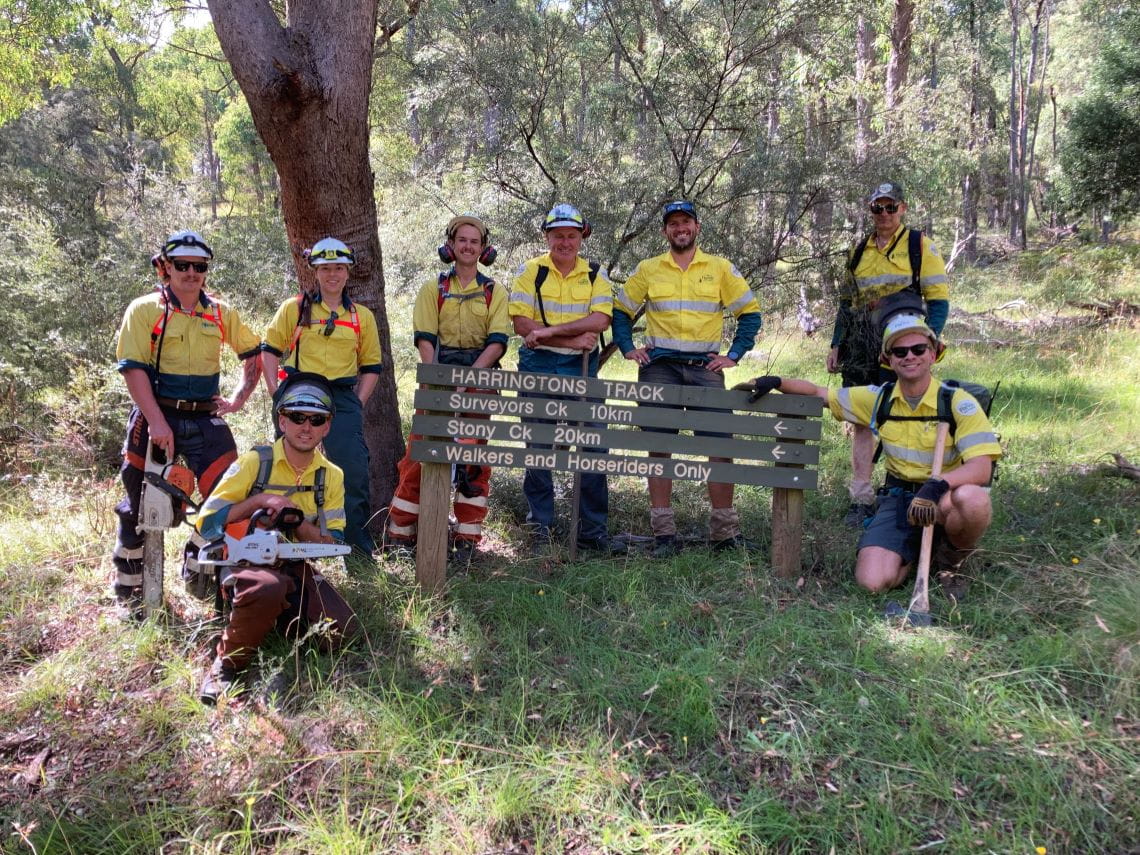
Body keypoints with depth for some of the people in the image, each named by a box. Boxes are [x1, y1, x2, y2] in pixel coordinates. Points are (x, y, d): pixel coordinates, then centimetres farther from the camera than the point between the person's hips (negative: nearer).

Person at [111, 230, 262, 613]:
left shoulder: (221, 313, 7)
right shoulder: (144, 310, -3)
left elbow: (253, 353, 18)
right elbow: (133, 369, -12)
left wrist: (238, 398, 6)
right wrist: (157, 423, -21)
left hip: (205, 419, 3)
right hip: (156, 417, -3)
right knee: (141, 506, 6)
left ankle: (198, 571, 17)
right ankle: (128, 589, 22)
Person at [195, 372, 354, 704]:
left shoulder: (331, 476, 5)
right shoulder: (254, 462, -6)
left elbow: (334, 543, 0)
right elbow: (206, 521, -8)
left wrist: (297, 521, -18)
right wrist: (259, 500, -20)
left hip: (294, 568, 5)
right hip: (244, 563, -4)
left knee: (342, 633, -16)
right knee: (268, 587, -40)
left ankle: (276, 620, 12)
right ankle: (225, 665, -16)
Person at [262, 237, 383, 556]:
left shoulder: (362, 316, 12)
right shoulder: (294, 308, 7)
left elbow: (371, 365, 15)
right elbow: (269, 350, 10)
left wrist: (358, 402, 3)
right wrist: (277, 393, -2)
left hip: (342, 398, 1)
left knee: (355, 471, -9)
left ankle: (359, 546, 3)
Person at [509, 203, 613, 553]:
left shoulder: (596, 275, 8)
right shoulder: (530, 271, 4)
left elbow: (600, 319, -9)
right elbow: (521, 323, -8)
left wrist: (549, 331, -18)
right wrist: (573, 339, -14)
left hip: (583, 369, 1)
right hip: (538, 367, -1)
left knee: (593, 445, -1)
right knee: (538, 447, 4)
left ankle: (593, 530, 10)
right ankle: (539, 525, 15)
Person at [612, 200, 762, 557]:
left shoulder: (721, 268, 9)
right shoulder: (647, 270, 10)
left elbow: (750, 312, 11)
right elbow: (621, 311, 18)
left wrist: (734, 355, 2)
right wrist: (628, 348, 6)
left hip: (705, 367, 0)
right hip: (659, 367, 1)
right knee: (659, 447, -1)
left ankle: (725, 531, 6)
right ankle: (663, 533, 5)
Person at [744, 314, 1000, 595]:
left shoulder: (957, 401, -10)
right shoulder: (879, 398, 1)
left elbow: (982, 468, -20)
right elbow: (819, 393, 9)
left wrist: (938, 485, -39)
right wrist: (777, 382, -9)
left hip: (945, 498, -2)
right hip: (898, 498, 2)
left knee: (973, 499, -39)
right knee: (873, 581, -21)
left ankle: (953, 557, -3)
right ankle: (914, 548, 15)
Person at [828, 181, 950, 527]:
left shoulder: (920, 245, 3)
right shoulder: (859, 250, 17)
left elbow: (939, 300, -2)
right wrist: (836, 345, 15)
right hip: (860, 352, 5)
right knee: (861, 421, 4)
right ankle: (861, 499, 8)